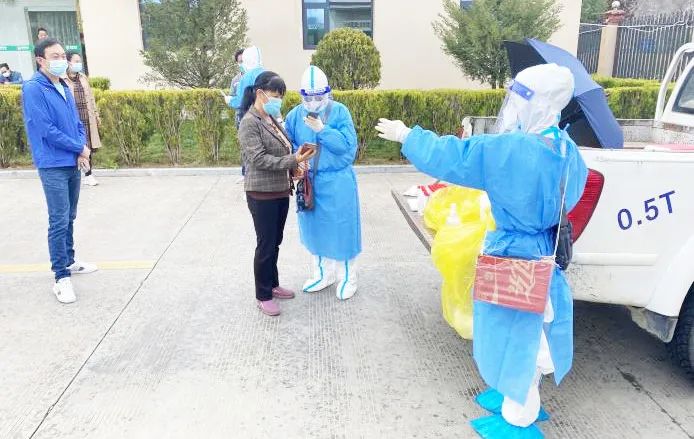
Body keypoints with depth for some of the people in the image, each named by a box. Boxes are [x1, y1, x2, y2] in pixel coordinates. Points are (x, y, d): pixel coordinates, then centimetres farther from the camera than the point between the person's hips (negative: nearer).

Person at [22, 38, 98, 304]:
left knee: (69, 218, 16)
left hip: (73, 164, 7)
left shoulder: (65, 88, 12)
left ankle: (69, 262, 30)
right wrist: (80, 148, -8)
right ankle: (61, 277, 1)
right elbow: (46, 130, -16)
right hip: (53, 166, -7)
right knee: (59, 222, -6)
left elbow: (77, 123, 15)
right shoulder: (33, 89, -10)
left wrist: (81, 150, -2)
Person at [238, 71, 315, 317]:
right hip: (262, 194, -7)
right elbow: (259, 159, -22)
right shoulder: (249, 123, -14)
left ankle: (273, 285, 34)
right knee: (265, 245, 2)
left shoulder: (272, 119, 10)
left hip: (281, 191, 8)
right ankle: (263, 296, 16)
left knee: (275, 243, 18)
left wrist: (293, 167, -1)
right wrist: (293, 160, -26)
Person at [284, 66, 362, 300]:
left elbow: (348, 145, -16)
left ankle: (348, 278, 26)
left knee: (341, 230, 5)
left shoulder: (340, 111, -9)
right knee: (315, 230, 16)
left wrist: (322, 129, -24)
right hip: (309, 182, 4)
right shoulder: (296, 114, 0)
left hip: (337, 182, -4)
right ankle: (323, 274, 36)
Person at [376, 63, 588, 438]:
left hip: (515, 256, -8)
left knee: (515, 334, 9)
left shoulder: (510, 149, -26)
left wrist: (405, 135, -7)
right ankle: (518, 398, 44)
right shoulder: (566, 150, -1)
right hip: (543, 253, 8)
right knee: (526, 334, 23)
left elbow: (446, 157, -20)